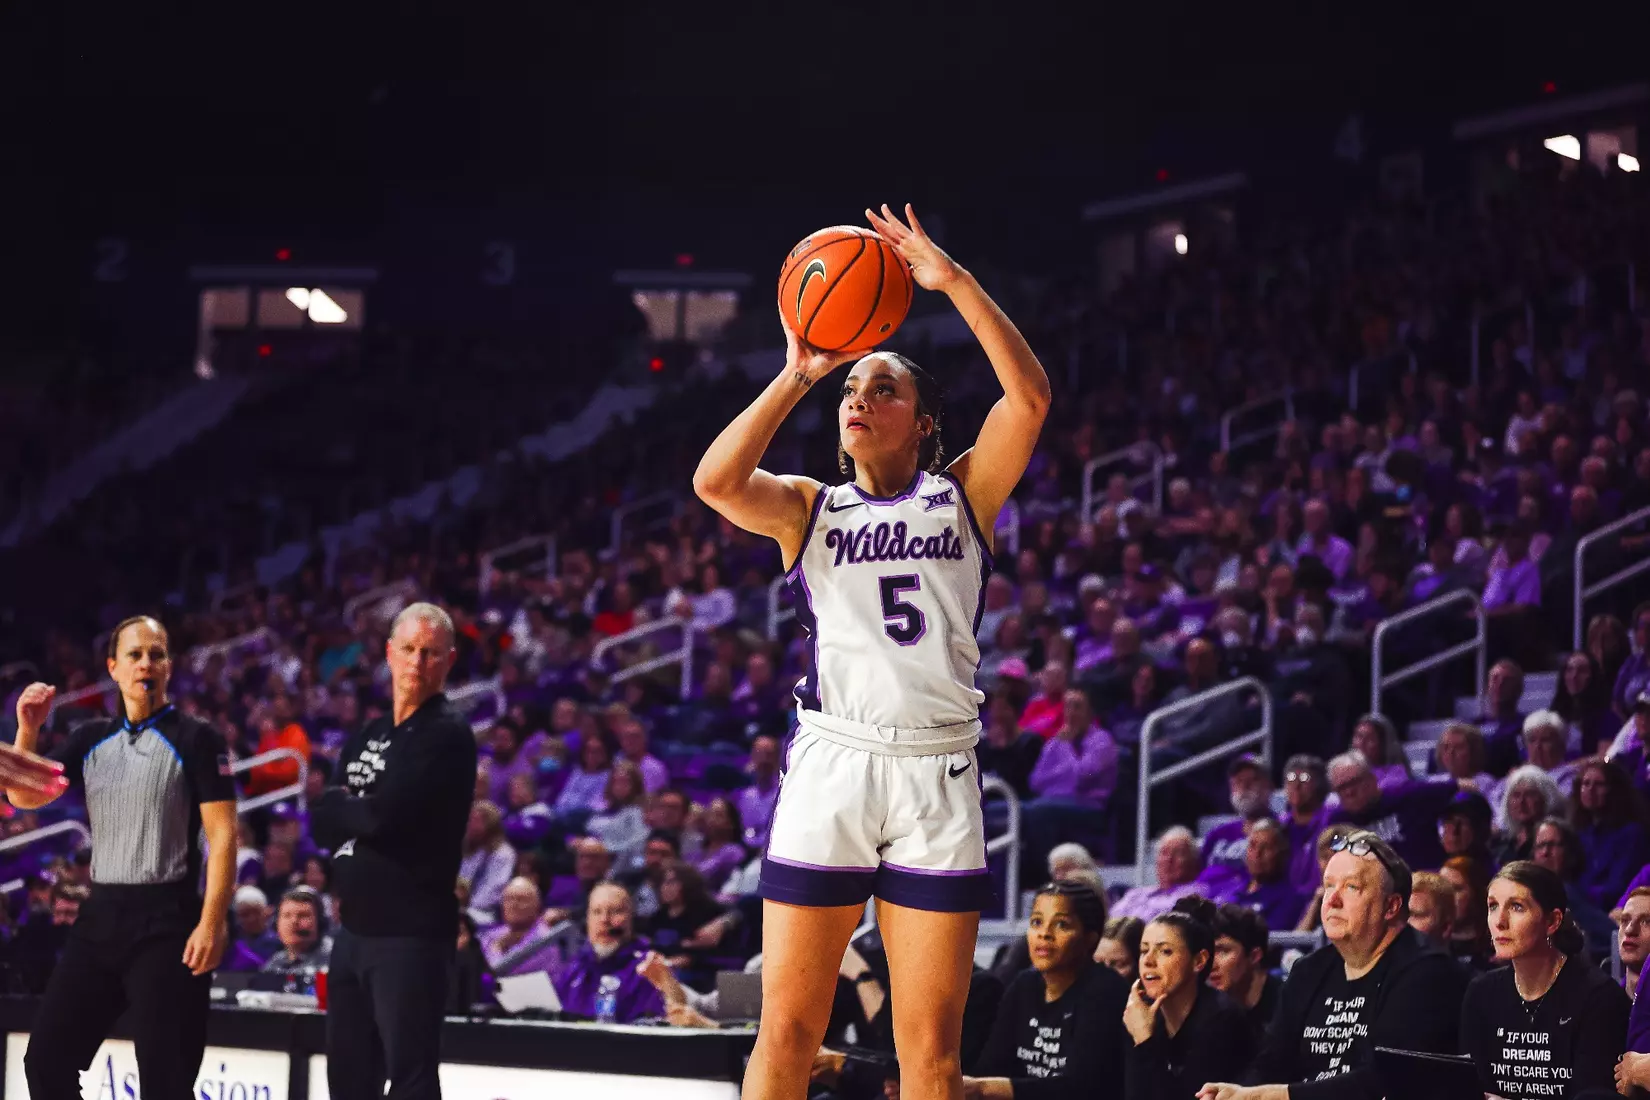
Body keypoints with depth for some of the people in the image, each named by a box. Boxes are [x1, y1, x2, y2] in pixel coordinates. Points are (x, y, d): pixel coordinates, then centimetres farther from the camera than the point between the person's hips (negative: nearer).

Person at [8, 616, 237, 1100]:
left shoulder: (196, 739, -4)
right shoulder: (91, 740, 12)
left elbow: (222, 835, -9)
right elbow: (25, 796, 11)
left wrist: (213, 922, -18)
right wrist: (27, 730, -6)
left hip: (168, 918, -6)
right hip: (101, 915, 6)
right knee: (47, 1057, 4)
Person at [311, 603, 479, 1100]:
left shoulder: (448, 735, -10)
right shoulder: (367, 736, 16)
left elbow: (384, 815, -22)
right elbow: (323, 825, 9)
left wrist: (337, 804, -3)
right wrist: (357, 812, -10)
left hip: (412, 933, -8)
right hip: (356, 927, 9)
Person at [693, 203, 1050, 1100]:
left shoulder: (962, 496, 12)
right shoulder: (808, 508, 13)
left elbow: (1029, 395, -4)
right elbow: (715, 483, -8)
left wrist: (952, 280, -8)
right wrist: (795, 377, -5)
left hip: (937, 770, 0)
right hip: (831, 764, 0)